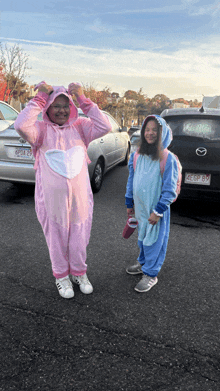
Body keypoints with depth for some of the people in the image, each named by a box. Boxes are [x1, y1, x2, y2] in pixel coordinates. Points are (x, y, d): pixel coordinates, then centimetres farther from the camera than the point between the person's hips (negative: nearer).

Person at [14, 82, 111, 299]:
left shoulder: (79, 126, 1)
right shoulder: (41, 129, -6)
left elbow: (105, 127, -14)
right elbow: (21, 126, -27)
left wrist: (82, 99, -14)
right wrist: (40, 97, -19)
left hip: (80, 197, 2)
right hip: (52, 198, -2)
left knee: (79, 240, 17)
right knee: (57, 241, 14)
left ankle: (79, 273, 41)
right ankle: (61, 276, 38)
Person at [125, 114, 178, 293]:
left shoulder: (168, 159, -13)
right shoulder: (137, 155, 3)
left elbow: (170, 190, -13)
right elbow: (131, 180, 12)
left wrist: (158, 211, -16)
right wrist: (129, 203, 13)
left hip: (156, 210, -5)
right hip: (140, 207, 5)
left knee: (154, 240, 4)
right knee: (142, 237, 20)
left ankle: (151, 274, 18)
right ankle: (143, 263, 40)